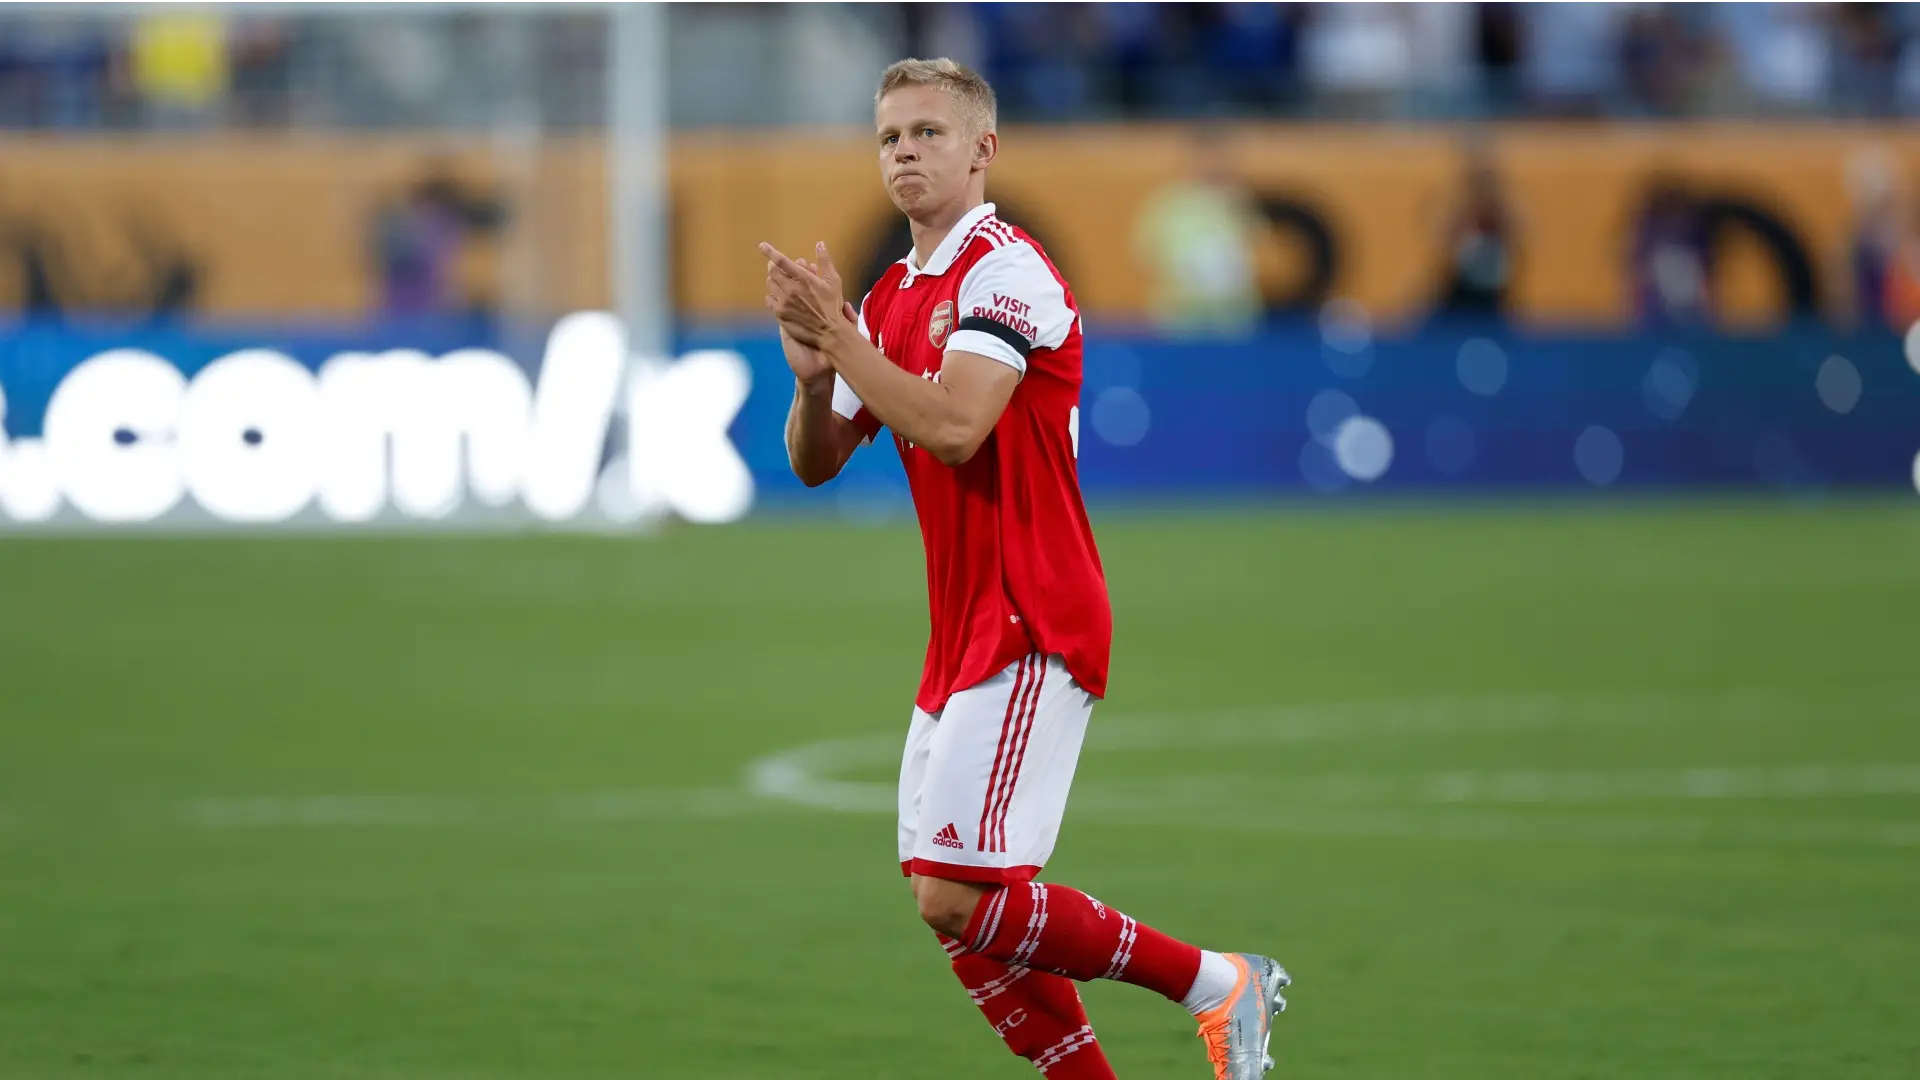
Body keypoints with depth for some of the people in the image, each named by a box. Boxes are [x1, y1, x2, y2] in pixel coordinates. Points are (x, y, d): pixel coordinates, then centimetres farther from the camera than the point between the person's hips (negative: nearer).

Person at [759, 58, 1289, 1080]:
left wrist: (839, 336, -19)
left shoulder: (1006, 270, -12)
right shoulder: (890, 299, 15)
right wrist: (814, 373, -5)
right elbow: (815, 462, 15)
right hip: (961, 640, 9)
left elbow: (953, 427, -25)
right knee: (959, 917, 5)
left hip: (1030, 631, -9)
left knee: (959, 896, -15)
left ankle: (1219, 985, -2)